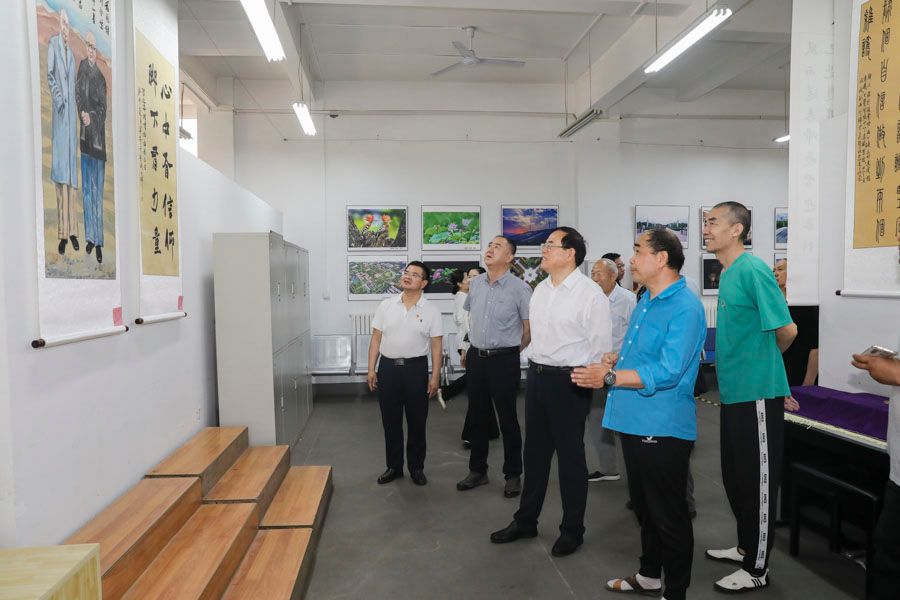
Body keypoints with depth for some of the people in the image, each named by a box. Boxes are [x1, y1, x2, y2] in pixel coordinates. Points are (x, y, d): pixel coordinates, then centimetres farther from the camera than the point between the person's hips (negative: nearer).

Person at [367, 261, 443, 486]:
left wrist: (435, 376, -6)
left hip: (416, 368, -2)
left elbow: (436, 346, -2)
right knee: (390, 420, 10)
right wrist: (371, 369, 1)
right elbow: (376, 339, 5)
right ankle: (393, 466, 26)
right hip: (388, 367, 2)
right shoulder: (386, 305, 3)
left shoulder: (431, 311, -2)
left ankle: (417, 468, 23)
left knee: (417, 421, 8)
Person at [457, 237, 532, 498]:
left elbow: (529, 329, -6)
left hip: (504, 361, -5)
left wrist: (510, 350, 4)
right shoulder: (475, 283, 5)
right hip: (476, 357, 5)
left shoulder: (520, 288, -12)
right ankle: (477, 470, 29)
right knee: (477, 416, 14)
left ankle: (513, 475, 21)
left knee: (507, 419, 5)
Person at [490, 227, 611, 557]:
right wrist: (535, 368, 15)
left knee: (570, 456, 6)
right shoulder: (540, 289, 9)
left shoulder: (590, 293, -14)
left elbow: (602, 346, -12)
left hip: (568, 381, -7)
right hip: (536, 376, 7)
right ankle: (525, 520, 33)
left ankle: (572, 530, 25)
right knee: (535, 452, 17)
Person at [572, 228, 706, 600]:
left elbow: (668, 372, -26)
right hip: (634, 421, 10)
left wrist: (609, 378, -25)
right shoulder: (647, 300, 12)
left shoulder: (685, 308, -18)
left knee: (669, 515, 6)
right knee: (644, 507, 23)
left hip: (663, 428, -10)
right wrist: (612, 358, 6)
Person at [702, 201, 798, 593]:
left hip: (756, 393, -9)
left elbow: (786, 330, -17)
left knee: (757, 482, 4)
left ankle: (756, 569, 19)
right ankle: (746, 548, 36)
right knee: (735, 477, 19)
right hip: (733, 392, 9)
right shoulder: (727, 274, 11)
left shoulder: (752, 270, -16)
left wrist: (765, 358, 0)